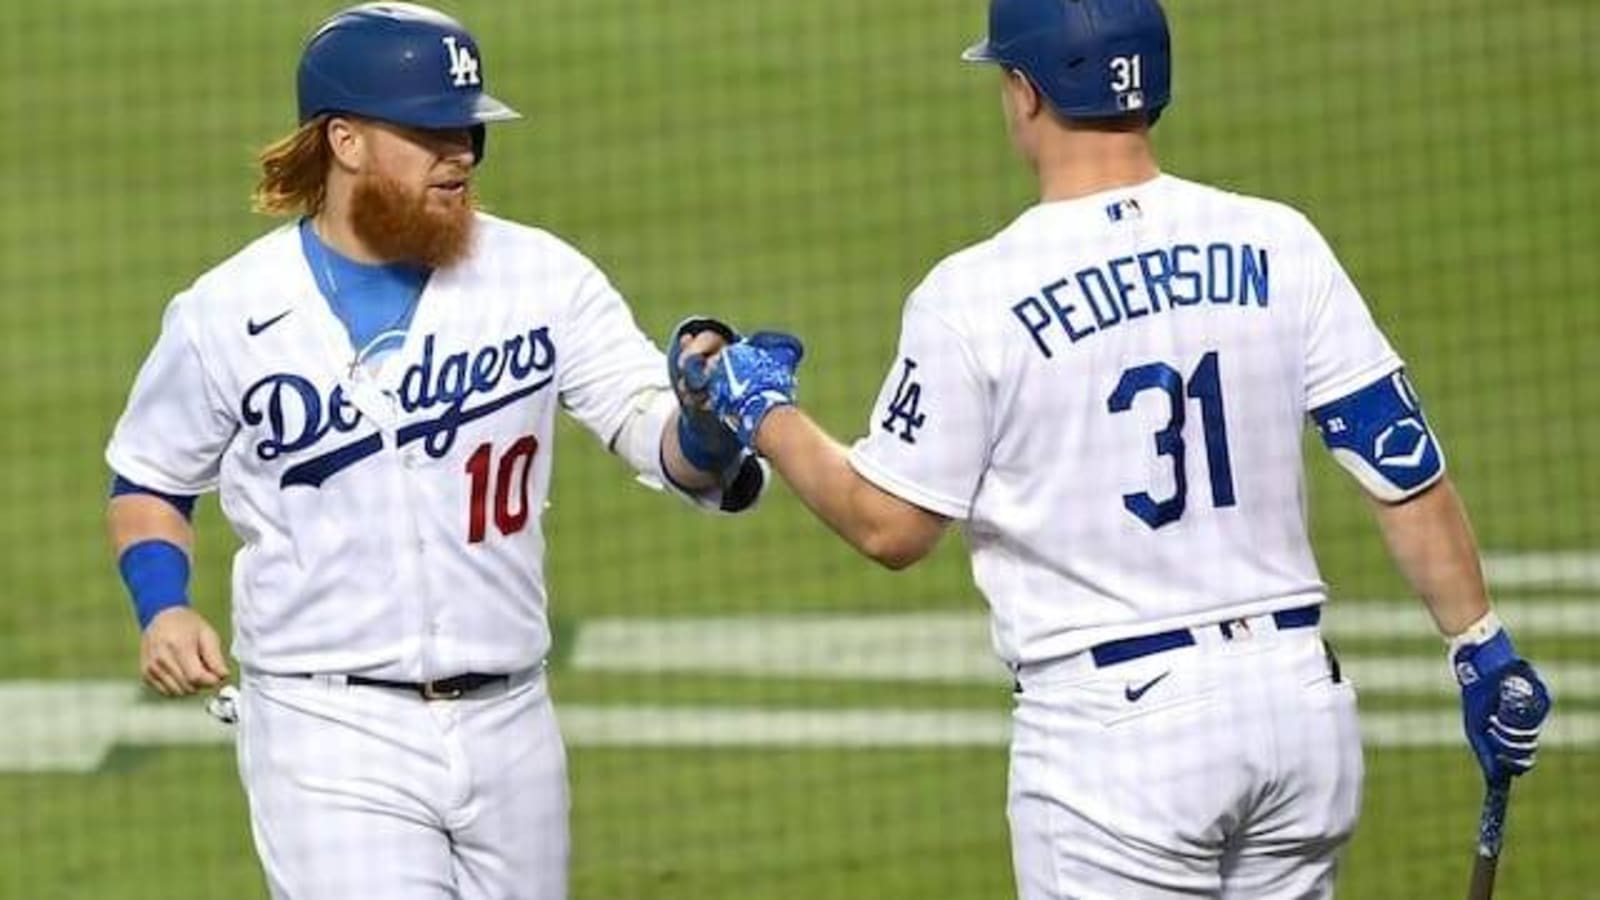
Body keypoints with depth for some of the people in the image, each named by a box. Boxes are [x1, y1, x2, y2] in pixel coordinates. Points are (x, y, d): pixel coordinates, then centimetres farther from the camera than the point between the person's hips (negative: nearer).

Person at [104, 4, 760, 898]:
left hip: (509, 725, 3)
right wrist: (162, 607, -7)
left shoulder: (539, 277, 0)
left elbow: (671, 445, -8)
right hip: (333, 735, -3)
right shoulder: (228, 314, -2)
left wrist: (707, 412, -31)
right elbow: (150, 483, 12)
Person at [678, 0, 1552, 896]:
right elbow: (1407, 466, 0)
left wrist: (764, 411, 15)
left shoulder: (974, 295, -9)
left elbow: (889, 527, 0)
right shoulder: (1278, 245, 1)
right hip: (1298, 696, 4)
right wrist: (1483, 649, 7)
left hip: (1113, 720, -4)